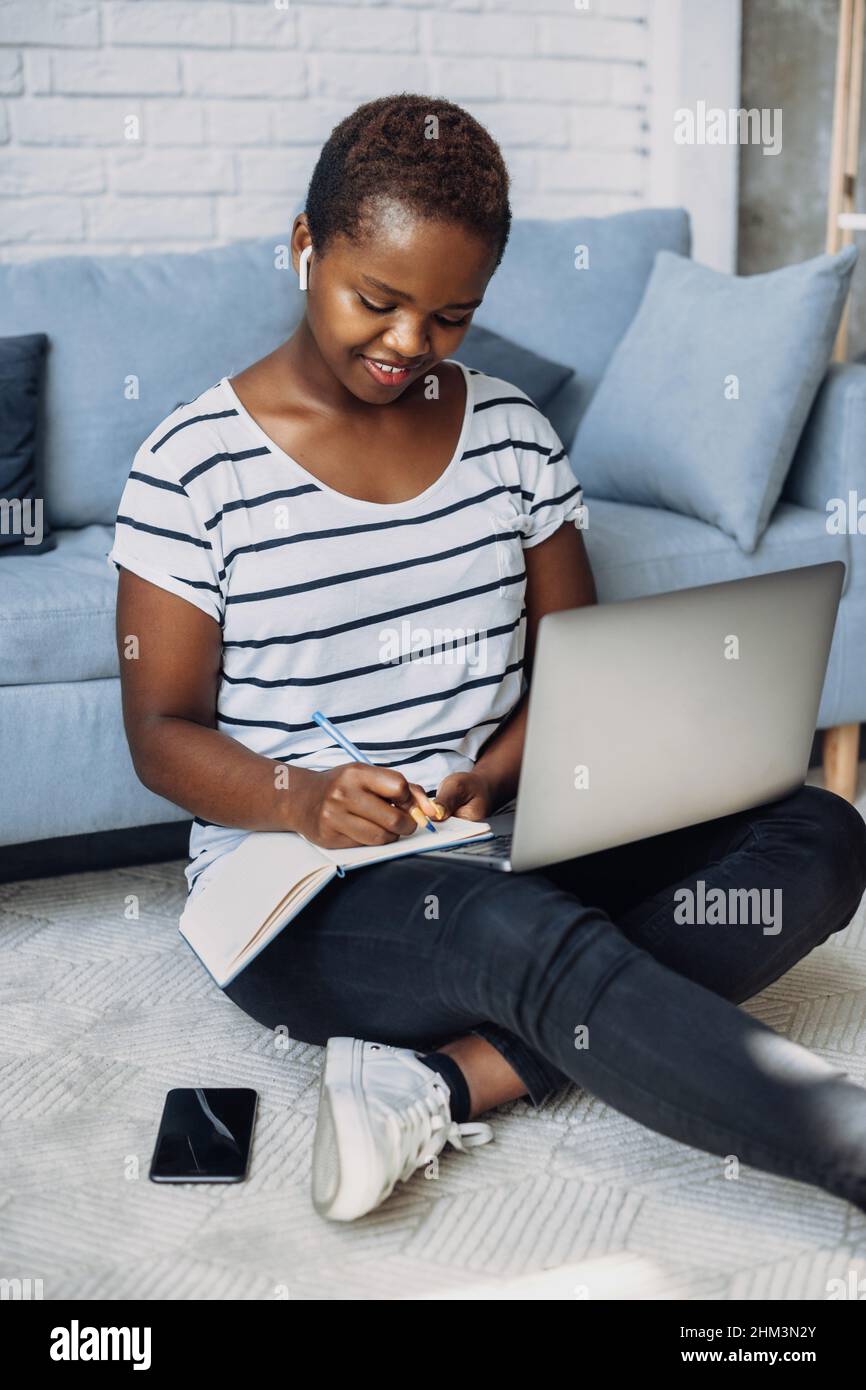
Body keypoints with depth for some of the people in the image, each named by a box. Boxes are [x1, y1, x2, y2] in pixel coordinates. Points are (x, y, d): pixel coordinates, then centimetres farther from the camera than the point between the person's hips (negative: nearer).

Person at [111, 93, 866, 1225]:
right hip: (299, 895, -4)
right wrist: (301, 800, -24)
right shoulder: (196, 464, -5)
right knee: (531, 937, -38)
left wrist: (490, 778, -12)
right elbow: (162, 731, -3)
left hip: (498, 839, 5)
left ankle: (450, 1080, -27)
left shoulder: (510, 432, 6)